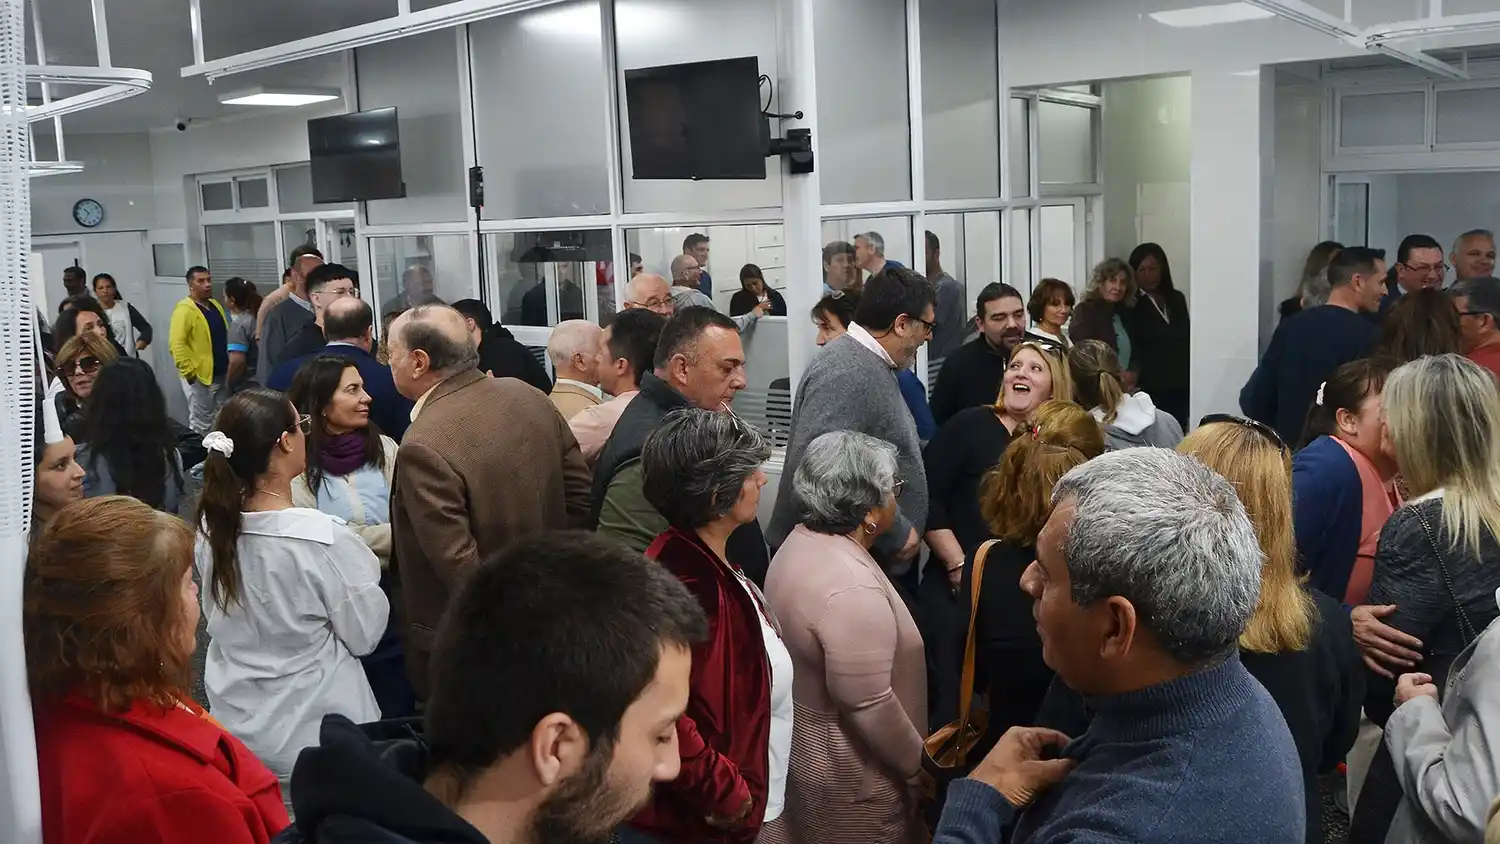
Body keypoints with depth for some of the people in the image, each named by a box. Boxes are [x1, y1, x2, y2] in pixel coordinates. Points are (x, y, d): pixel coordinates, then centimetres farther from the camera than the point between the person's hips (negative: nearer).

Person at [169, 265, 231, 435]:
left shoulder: (215, 305, 11)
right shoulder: (184, 310, -15)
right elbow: (177, 344, -22)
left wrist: (229, 365, 15)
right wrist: (188, 371, -24)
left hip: (221, 374, 8)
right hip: (199, 376, -8)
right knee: (201, 423, -1)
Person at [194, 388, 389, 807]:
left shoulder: (212, 527, -8)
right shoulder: (321, 537, -26)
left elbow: (220, 620, 8)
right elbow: (364, 634, -14)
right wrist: (361, 566, 0)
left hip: (235, 722, 5)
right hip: (311, 734, -5)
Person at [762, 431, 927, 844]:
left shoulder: (801, 541, -2)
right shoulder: (852, 589, -31)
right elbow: (868, 706, -28)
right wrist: (919, 767, -14)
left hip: (797, 742, 9)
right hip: (848, 774, -9)